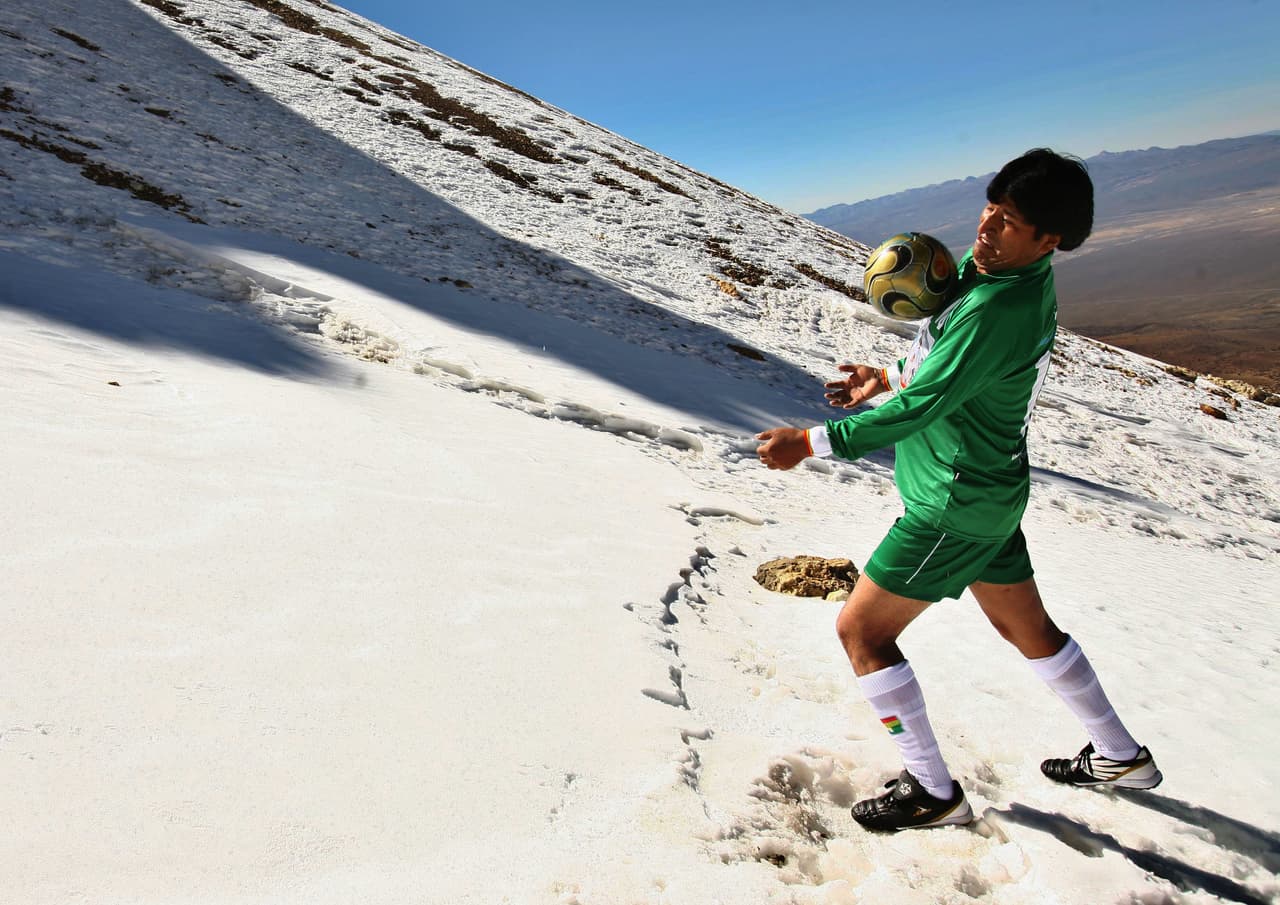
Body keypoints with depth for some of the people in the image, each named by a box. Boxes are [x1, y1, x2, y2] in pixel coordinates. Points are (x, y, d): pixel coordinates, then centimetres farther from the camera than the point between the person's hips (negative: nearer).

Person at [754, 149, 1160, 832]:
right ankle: (1120, 756, 42)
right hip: (991, 490, 10)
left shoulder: (999, 308, -28)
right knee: (1026, 627, 24)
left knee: (861, 630, 1)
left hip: (954, 504, -10)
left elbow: (919, 408, -30)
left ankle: (934, 792, 12)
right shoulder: (989, 264, 2)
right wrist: (889, 375, 10)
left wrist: (811, 442, -28)